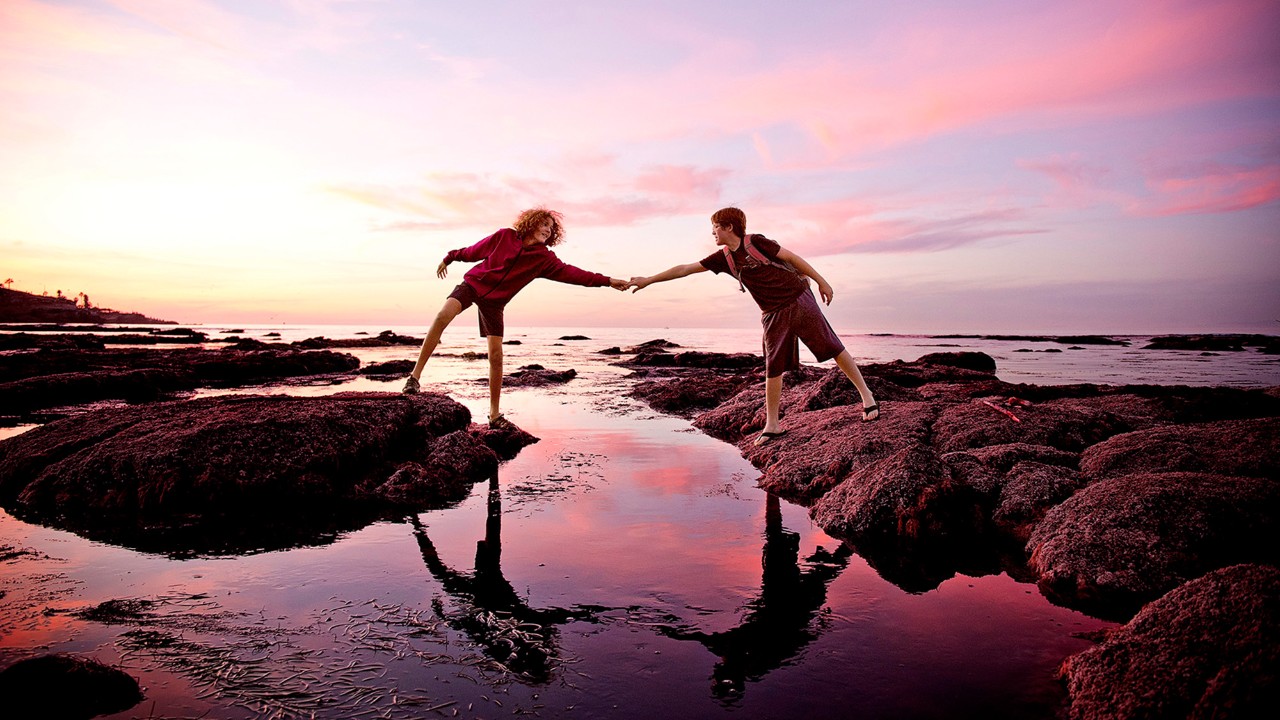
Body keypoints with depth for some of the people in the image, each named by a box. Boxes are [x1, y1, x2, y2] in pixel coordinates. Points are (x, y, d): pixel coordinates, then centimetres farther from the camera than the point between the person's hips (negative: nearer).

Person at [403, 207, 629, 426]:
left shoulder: (544, 259, -1)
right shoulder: (505, 236, -4)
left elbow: (571, 273, -7)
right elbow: (474, 251, 8)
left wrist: (607, 281, -13)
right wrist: (450, 258, 19)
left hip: (495, 301, 2)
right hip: (473, 284, -1)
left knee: (496, 356, -5)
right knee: (443, 316, -30)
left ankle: (494, 413, 7)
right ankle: (415, 376, -25)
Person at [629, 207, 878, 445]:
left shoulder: (755, 242, -10)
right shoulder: (723, 258, 5)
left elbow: (791, 257, -4)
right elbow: (685, 269, 6)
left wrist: (821, 281, -3)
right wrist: (648, 280, 6)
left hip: (799, 300, -4)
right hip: (774, 315, 5)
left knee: (832, 347, -2)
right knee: (773, 368, 3)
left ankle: (866, 395, 11)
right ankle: (771, 425, 8)